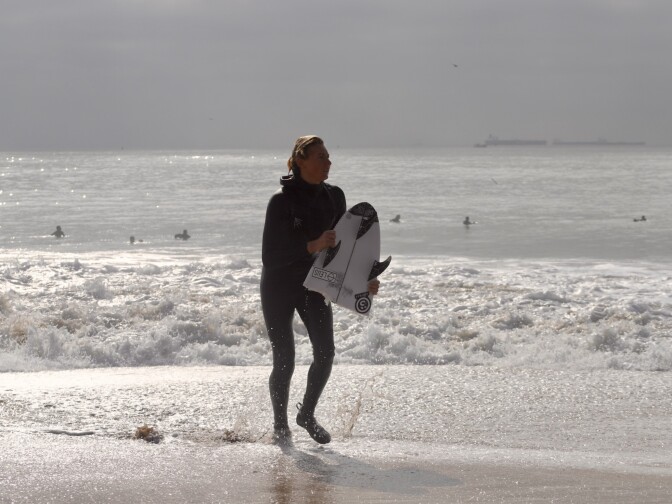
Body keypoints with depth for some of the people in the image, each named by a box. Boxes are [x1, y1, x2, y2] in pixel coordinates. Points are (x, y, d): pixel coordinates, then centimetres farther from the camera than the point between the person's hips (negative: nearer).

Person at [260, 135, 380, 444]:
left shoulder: (333, 197, -1)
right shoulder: (281, 200, -19)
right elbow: (270, 256, -23)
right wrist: (312, 246, -33)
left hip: (314, 281, 5)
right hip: (278, 285, -5)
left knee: (325, 352, -9)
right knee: (284, 361, -3)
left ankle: (307, 414, 13)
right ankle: (280, 426, 18)